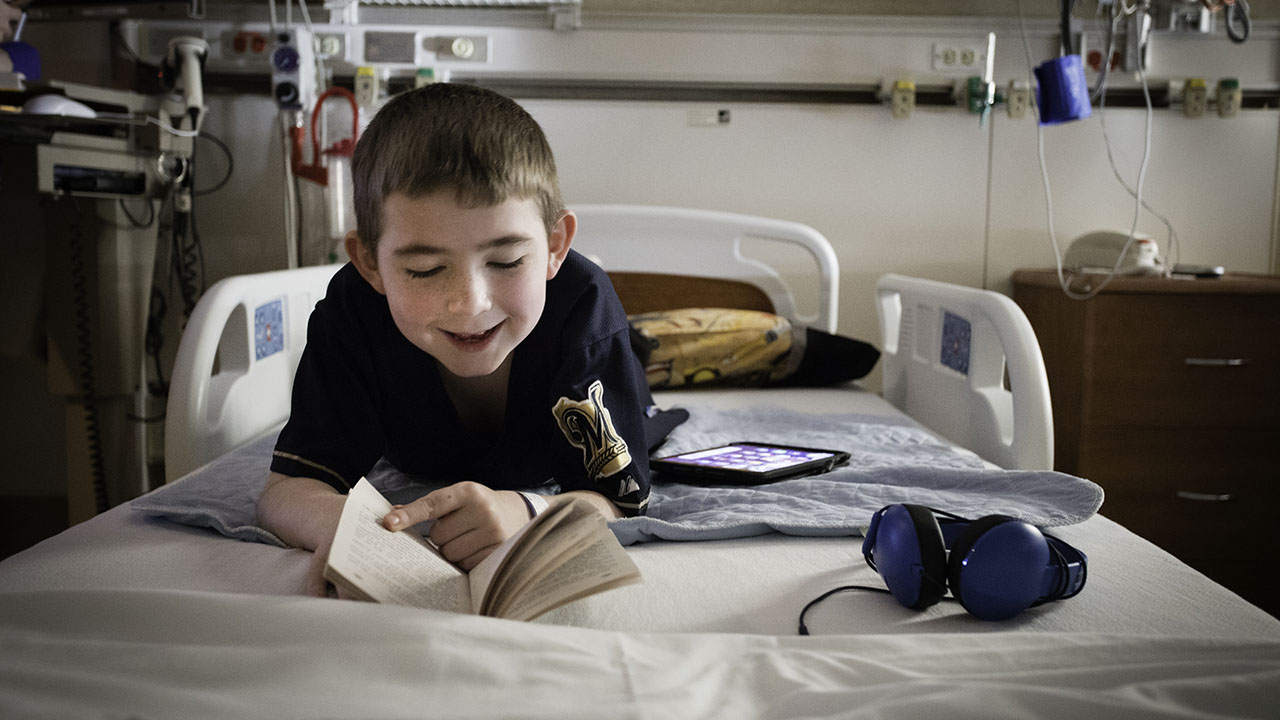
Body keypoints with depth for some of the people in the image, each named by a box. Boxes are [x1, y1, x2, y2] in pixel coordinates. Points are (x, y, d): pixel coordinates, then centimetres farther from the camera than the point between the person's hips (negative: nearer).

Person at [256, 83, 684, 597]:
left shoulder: (582, 303, -46)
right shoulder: (353, 313, -41)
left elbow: (616, 501, -44)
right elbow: (287, 488, -41)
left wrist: (524, 512, -67)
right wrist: (334, 518, -67)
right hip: (423, 465, 2)